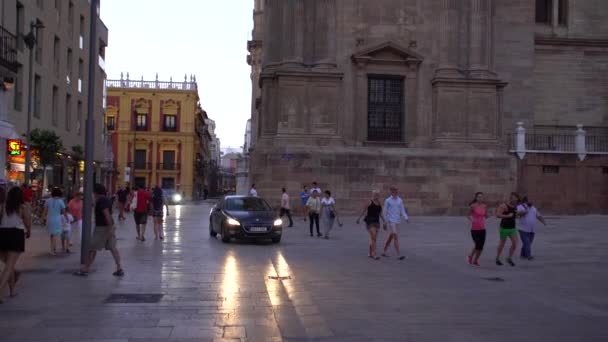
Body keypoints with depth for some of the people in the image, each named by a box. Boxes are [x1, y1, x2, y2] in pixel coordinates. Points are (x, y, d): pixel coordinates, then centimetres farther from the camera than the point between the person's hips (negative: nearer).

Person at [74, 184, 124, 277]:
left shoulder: (100, 201, -17)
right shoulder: (107, 199, 12)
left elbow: (107, 214, -26)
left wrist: (110, 228, -28)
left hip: (102, 228, -9)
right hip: (109, 227, 9)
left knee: (92, 249, 1)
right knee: (113, 248, 8)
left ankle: (85, 269, 9)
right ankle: (119, 269, 4)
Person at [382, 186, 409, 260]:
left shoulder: (400, 200, 8)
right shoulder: (387, 201, -4)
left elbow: (402, 211, 7)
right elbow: (385, 212, -1)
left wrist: (406, 218, -9)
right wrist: (385, 223, -2)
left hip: (397, 221, 5)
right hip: (390, 221, -5)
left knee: (390, 237, 13)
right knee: (396, 237, -15)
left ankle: (384, 252, 28)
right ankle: (399, 255, -18)